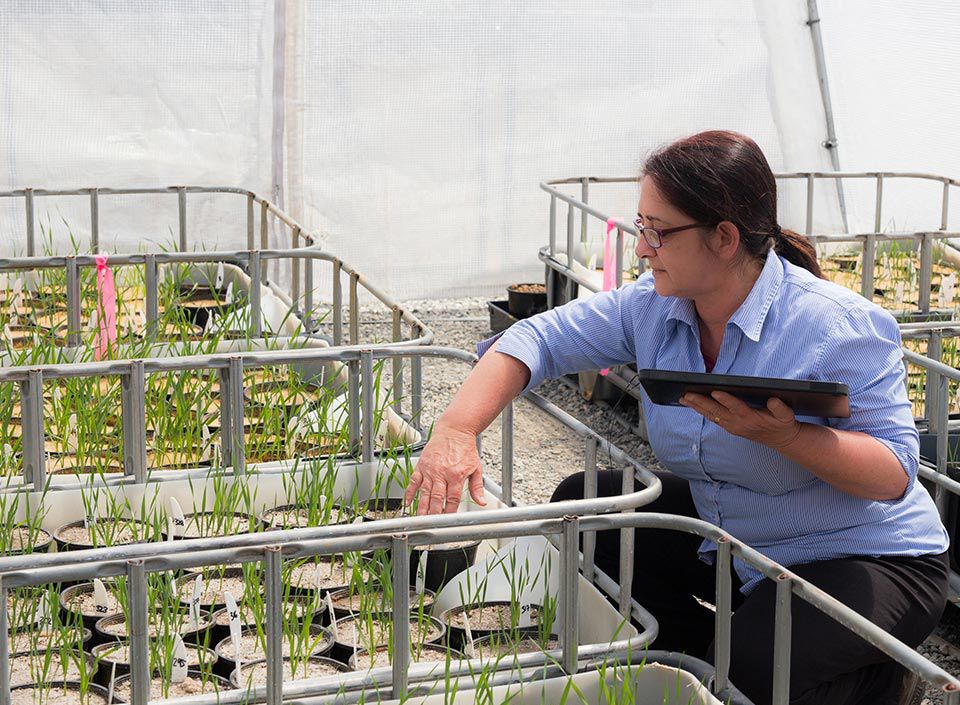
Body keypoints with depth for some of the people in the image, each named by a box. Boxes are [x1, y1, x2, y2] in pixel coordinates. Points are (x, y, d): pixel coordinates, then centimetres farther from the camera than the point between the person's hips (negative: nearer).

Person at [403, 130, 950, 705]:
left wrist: (783, 435, -42)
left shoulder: (839, 327, -26)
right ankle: (699, 646, 13)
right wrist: (457, 430, -25)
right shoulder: (652, 306, -8)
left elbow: (896, 472, -26)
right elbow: (538, 340, -8)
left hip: (864, 560, -7)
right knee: (582, 507, 2)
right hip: (729, 535, 7)